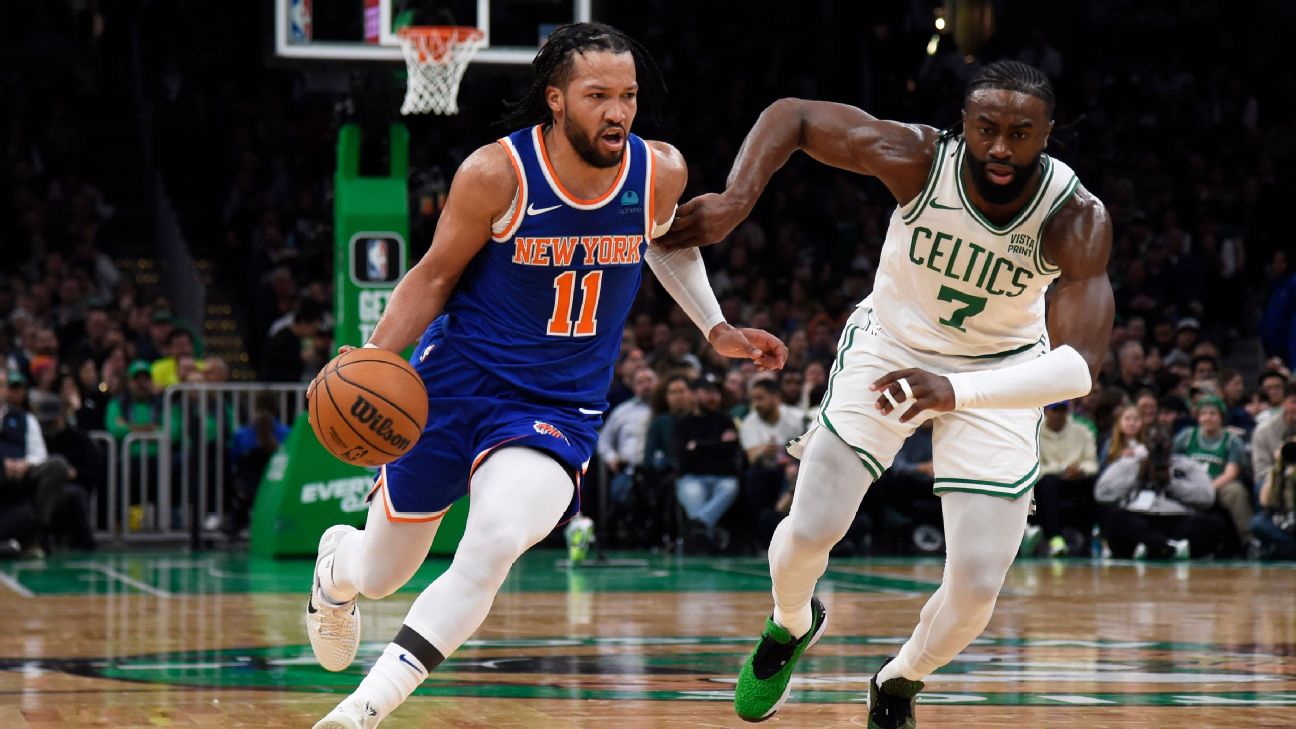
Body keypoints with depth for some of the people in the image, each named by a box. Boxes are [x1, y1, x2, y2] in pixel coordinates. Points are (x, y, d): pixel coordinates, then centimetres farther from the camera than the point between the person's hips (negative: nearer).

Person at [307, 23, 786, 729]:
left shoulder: (661, 172, -8)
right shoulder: (496, 174, -17)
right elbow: (436, 275, -4)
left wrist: (715, 329, 11)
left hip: (561, 406, 1)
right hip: (456, 379, -1)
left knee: (495, 544, -29)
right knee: (383, 576, 11)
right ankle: (336, 565, 52)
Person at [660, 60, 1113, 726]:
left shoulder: (1077, 220, -30)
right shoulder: (917, 159, -29)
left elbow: (1080, 364, -39)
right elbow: (789, 115, -17)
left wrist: (957, 392, -54)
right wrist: (735, 200, -34)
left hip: (1000, 370, 0)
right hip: (891, 342, 1)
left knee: (978, 584, -8)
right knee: (811, 528, -7)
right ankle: (792, 625, 31)